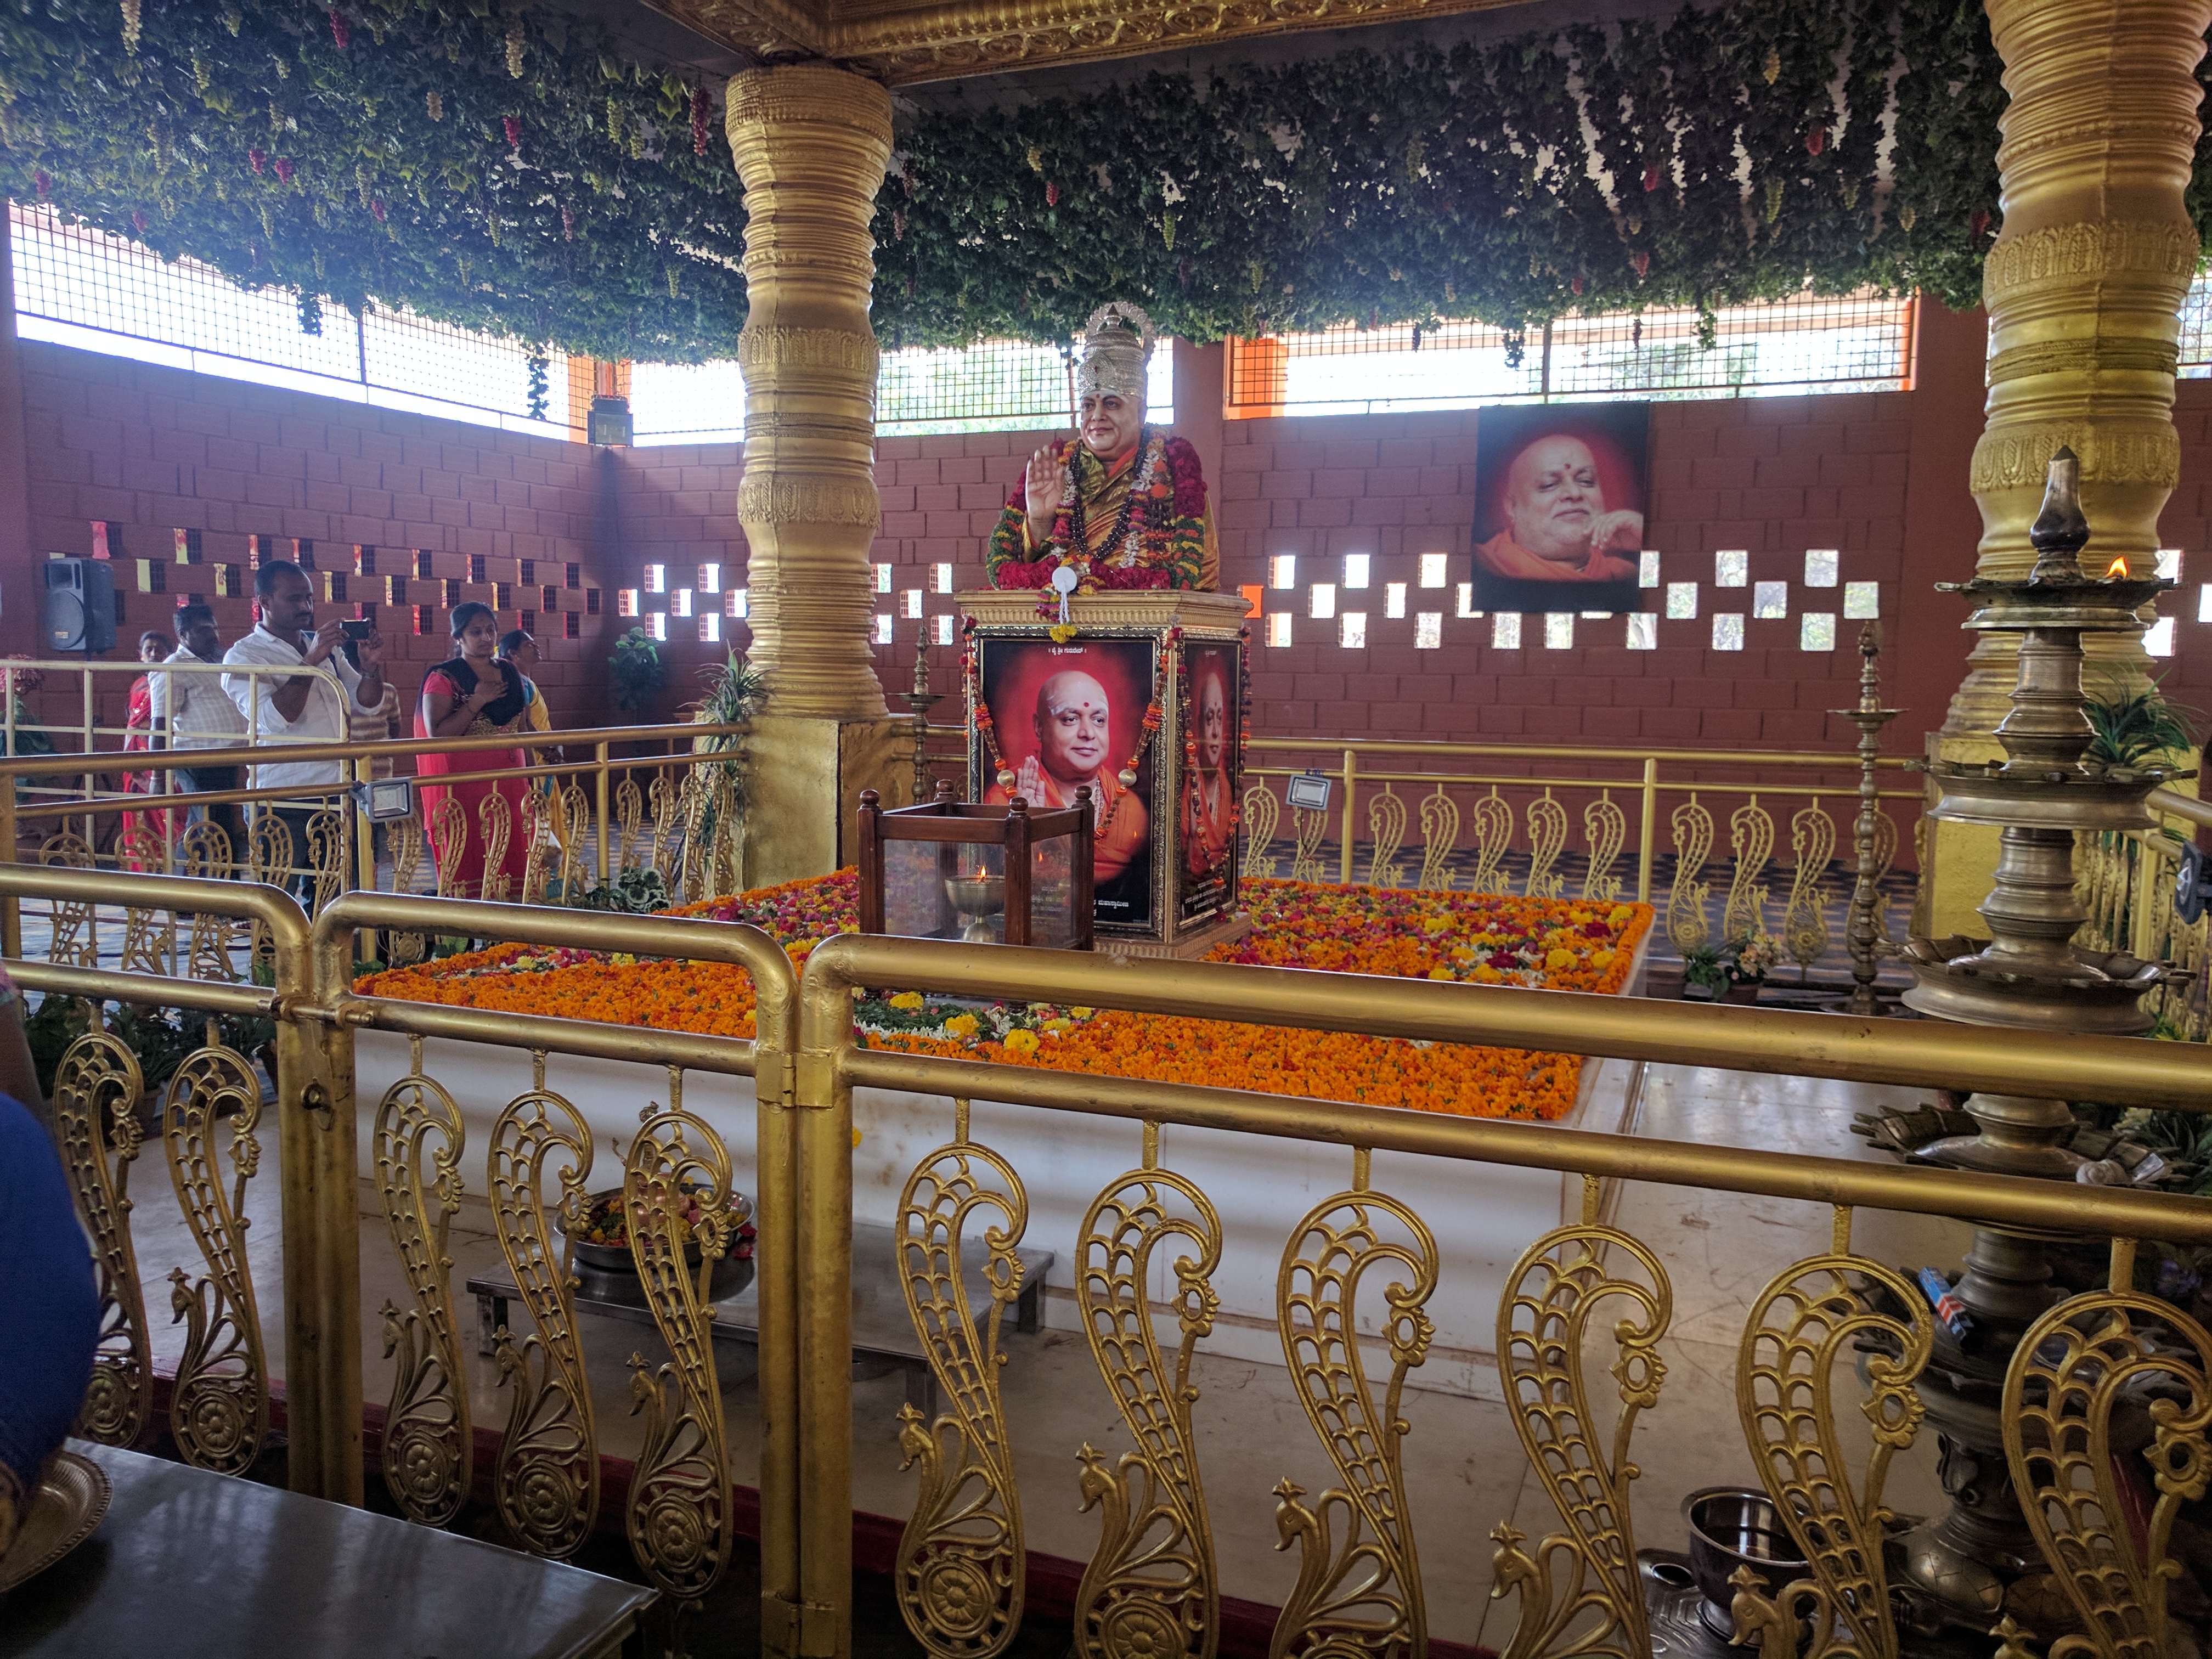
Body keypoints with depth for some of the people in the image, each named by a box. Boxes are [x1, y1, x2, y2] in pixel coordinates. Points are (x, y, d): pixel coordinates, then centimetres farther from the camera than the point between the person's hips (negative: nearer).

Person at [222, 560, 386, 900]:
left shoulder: (327, 648, 14)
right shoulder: (243, 656, -3)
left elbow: (367, 705, 13)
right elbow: (274, 718, -18)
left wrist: (372, 665, -6)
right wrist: (311, 662, -21)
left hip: (336, 793, 5)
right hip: (284, 802, -5)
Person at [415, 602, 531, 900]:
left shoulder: (510, 673, 13)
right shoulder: (444, 678, -3)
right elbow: (437, 734, -14)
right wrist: (477, 701, -15)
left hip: (510, 782, 5)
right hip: (466, 784, -5)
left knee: (513, 859, 3)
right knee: (470, 862, -5)